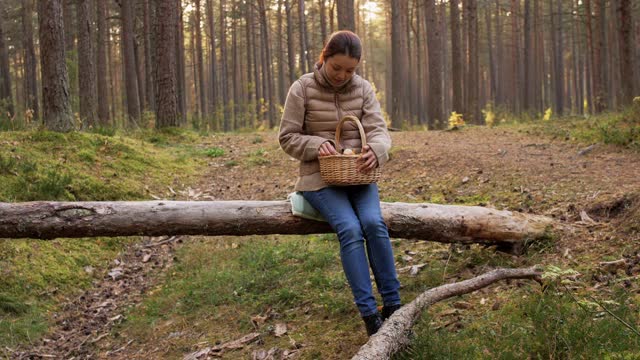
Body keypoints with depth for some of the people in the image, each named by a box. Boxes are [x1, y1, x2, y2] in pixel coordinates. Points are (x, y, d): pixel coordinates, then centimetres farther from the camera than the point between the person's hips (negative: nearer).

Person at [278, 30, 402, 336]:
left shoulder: (363, 88, 4)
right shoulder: (303, 88, -4)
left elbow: (378, 129, -5)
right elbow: (288, 138, -2)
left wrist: (376, 150, -29)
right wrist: (316, 144, -22)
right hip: (320, 177, -3)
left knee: (374, 223, -27)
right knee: (350, 229, -28)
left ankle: (393, 305, -19)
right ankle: (369, 314, -26)